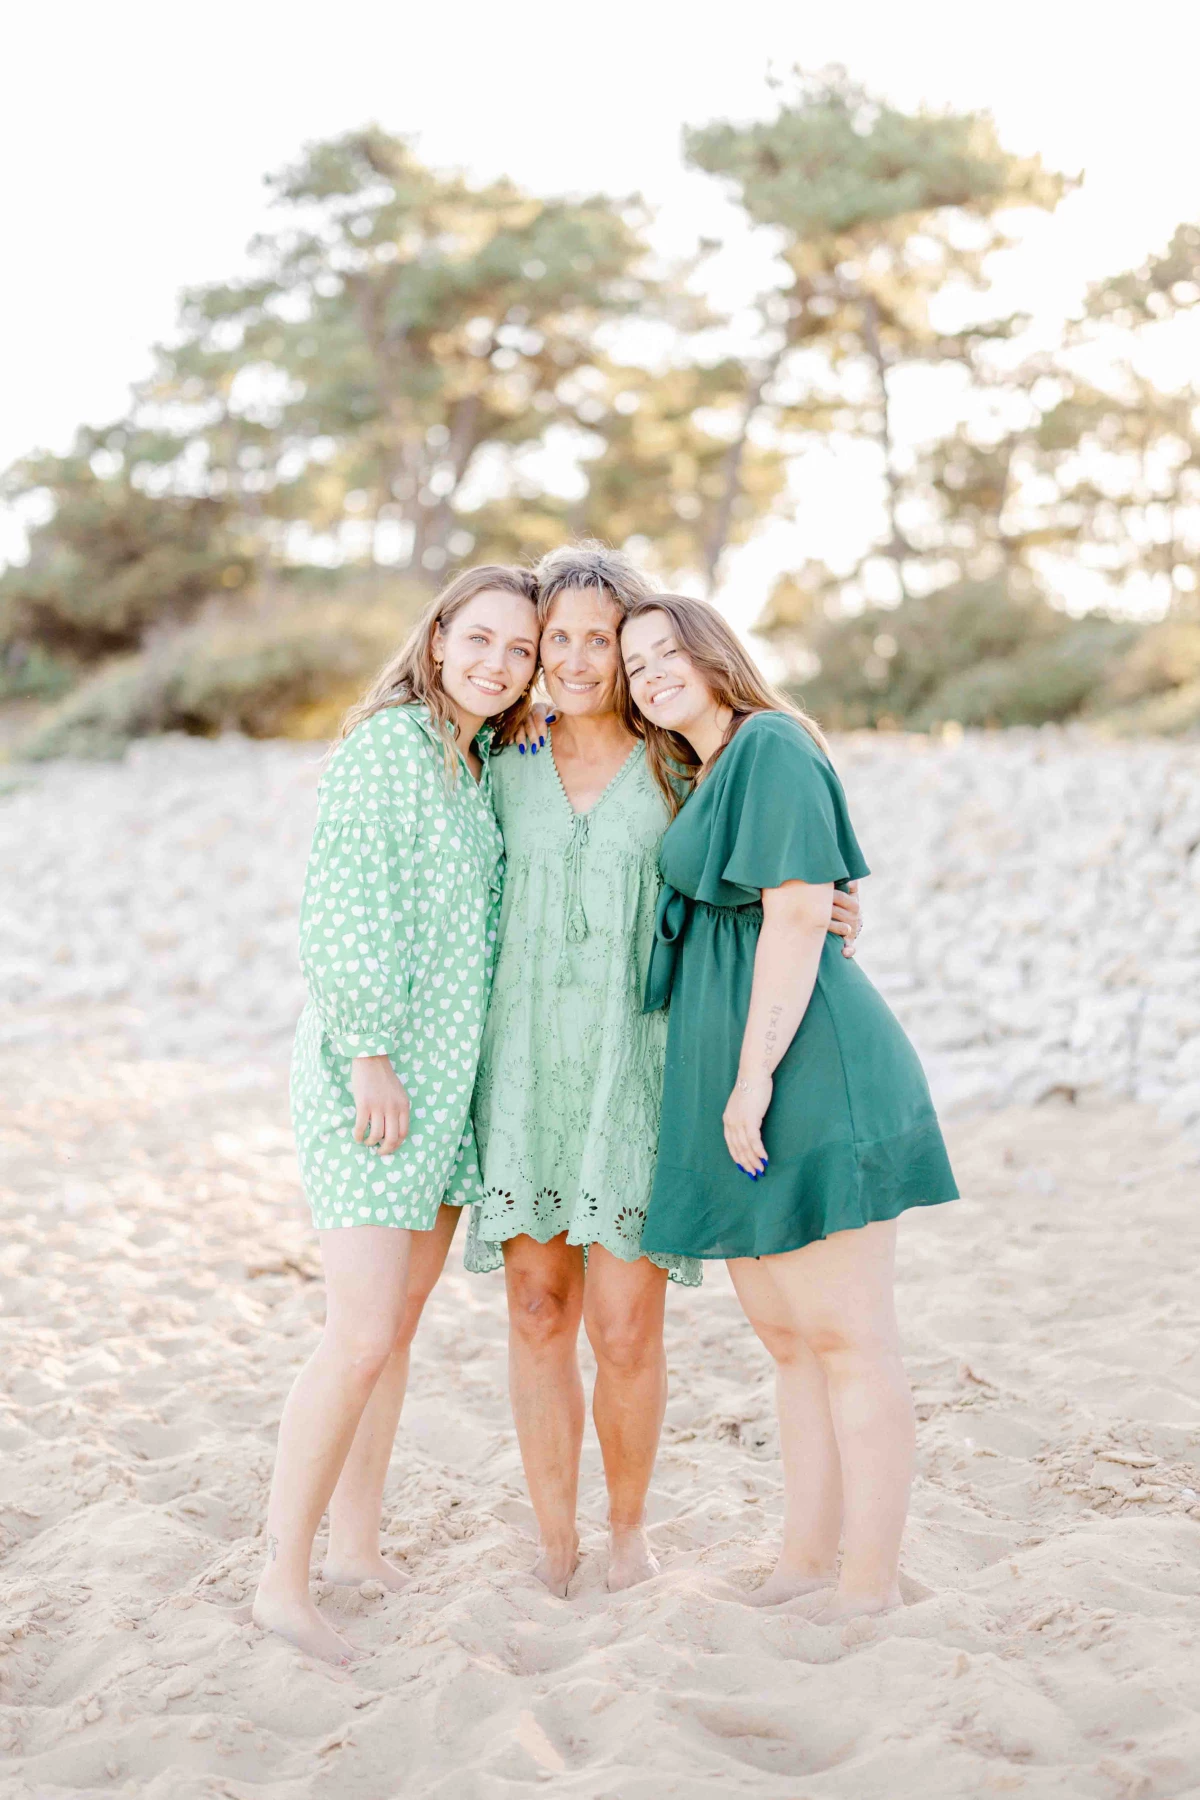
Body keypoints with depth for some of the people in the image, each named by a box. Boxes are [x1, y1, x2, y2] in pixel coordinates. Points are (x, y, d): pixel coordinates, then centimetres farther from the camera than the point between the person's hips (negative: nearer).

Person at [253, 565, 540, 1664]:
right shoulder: (388, 743, -11)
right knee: (362, 1339, -10)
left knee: (399, 1324, 13)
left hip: (448, 1077, 8)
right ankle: (283, 1581, 2)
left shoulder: (485, 766, 13)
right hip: (370, 1074, -8)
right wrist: (370, 1056, -19)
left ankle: (356, 1547, 25)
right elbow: (340, 911, -17)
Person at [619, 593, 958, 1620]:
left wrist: (755, 1073, -21)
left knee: (846, 1339, -3)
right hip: (727, 1082, 10)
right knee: (787, 1337, 15)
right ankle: (807, 1562, 25)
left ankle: (872, 1588, 5)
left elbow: (798, 913, -18)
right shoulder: (699, 778, 20)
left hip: (809, 1073, -10)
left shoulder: (773, 747, -9)